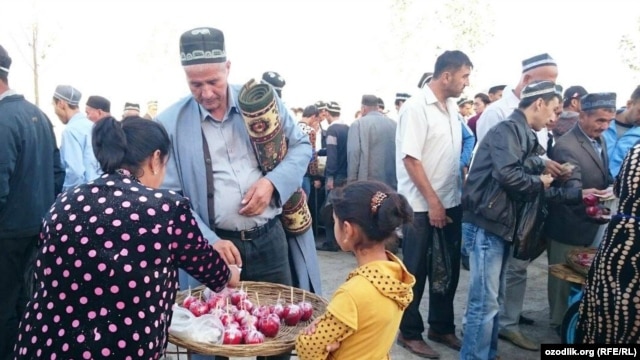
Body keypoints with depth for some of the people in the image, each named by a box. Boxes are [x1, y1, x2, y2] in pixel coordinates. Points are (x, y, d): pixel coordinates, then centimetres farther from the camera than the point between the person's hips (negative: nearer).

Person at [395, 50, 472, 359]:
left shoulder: (452, 107, 9)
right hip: (422, 206, -7)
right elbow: (410, 159, -17)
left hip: (451, 203, 7)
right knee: (415, 272, 6)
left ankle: (441, 327, 33)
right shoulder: (416, 107, -14)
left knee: (448, 269, 16)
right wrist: (432, 202, -16)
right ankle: (410, 332, 22)